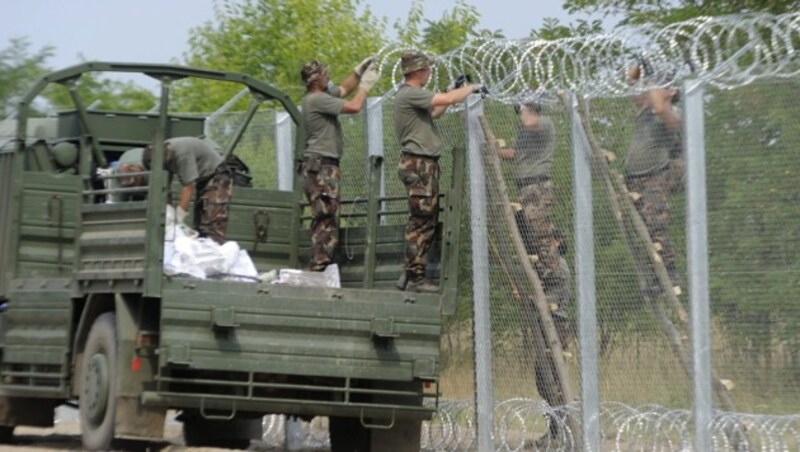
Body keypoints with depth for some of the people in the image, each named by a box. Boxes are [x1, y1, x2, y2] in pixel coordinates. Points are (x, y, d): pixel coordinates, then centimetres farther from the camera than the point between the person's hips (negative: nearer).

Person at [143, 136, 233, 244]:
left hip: (216, 177, -9)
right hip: (203, 180, 9)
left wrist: (179, 218, -26)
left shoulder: (183, 154, -30)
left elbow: (188, 187, -28)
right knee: (200, 226, 6)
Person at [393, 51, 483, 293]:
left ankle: (410, 275, 14)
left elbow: (432, 114, 28)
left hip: (425, 165, 11)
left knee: (426, 222, 12)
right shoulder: (410, 94, -14)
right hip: (419, 165, -11)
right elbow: (447, 100, -22)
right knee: (421, 222, -9)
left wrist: (455, 91, 23)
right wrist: (471, 88, -7)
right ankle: (415, 278, -8)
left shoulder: (411, 94, 19)